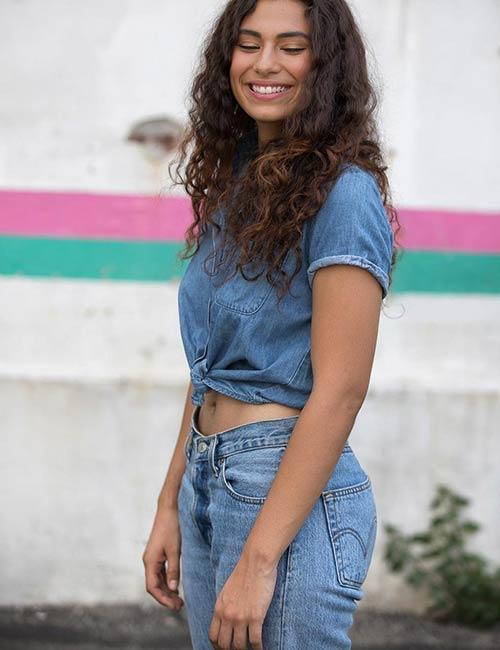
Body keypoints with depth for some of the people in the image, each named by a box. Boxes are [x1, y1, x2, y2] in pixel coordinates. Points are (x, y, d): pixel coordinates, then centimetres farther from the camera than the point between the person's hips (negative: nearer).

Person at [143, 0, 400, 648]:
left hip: (293, 496, -8)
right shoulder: (236, 184, 12)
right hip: (208, 483, 8)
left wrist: (258, 560, -21)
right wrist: (171, 507, 12)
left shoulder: (343, 193, -12)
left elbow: (340, 390, -18)